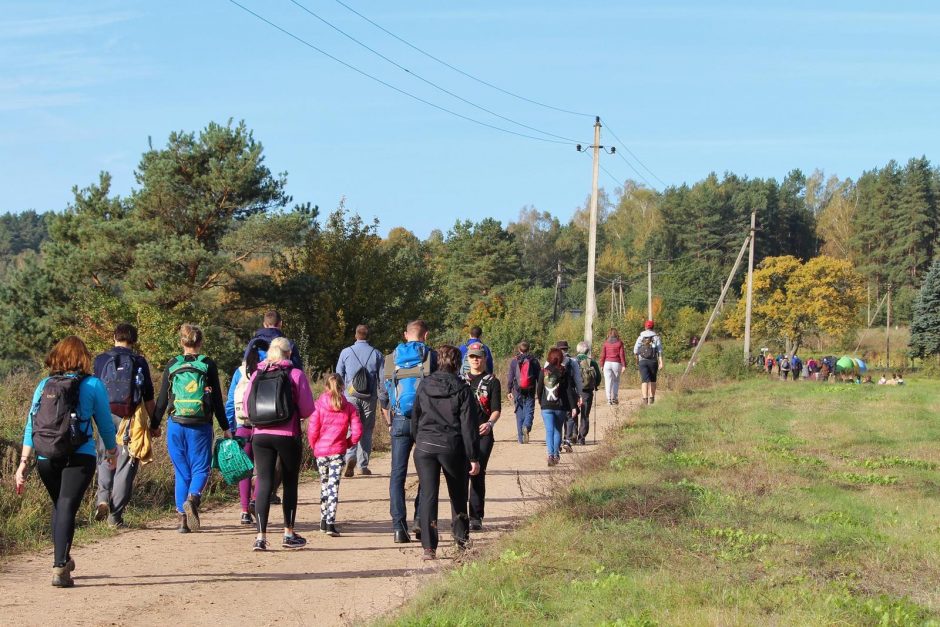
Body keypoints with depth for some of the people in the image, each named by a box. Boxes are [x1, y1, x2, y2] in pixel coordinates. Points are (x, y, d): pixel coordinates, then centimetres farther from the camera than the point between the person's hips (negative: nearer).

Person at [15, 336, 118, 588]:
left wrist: (23, 463, 6)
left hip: (45, 460, 4)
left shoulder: (44, 385, 9)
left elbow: (30, 426, 5)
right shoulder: (93, 385, 1)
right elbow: (105, 423, 7)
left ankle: (62, 560, 34)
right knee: (67, 508, -6)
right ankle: (59, 568, -18)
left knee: (59, 506, 22)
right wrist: (112, 452, 24)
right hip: (79, 458, -3)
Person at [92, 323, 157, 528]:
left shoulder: (101, 360, 4)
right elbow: (149, 398, 5)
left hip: (106, 416, 1)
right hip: (130, 419, 0)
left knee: (105, 460, 16)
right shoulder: (140, 362, 4)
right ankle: (116, 514, 4)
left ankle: (103, 498, -7)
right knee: (125, 466, 5)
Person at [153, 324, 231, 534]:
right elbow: (217, 400, 1)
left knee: (181, 471, 10)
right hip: (201, 426, -2)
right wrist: (225, 428, 8)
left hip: (176, 425, 2)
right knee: (200, 468, 6)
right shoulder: (208, 365, -1)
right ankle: (193, 497, -23)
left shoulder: (172, 365, 4)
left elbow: (162, 399, 6)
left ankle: (182, 516, 4)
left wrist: (154, 426, 15)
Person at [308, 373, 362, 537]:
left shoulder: (319, 405, -4)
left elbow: (312, 430, -7)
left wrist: (314, 446, 10)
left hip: (320, 451, 1)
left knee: (324, 484, 17)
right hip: (338, 451, -1)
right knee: (334, 486, -1)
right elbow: (357, 431, -6)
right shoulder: (349, 407, -2)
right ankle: (330, 523, -12)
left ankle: (324, 521, 25)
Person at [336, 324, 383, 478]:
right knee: (366, 431, 9)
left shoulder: (346, 352, 3)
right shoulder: (376, 354, 5)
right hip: (369, 397, 1)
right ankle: (363, 466, 9)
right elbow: (383, 379, 6)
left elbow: (338, 377, 5)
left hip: (351, 396, -1)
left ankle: (350, 458, -23)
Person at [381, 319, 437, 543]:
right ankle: (420, 520, 4)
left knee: (397, 473, 5)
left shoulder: (390, 359, 9)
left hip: (399, 421, 2)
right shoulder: (431, 357, -1)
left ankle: (398, 526, -1)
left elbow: (383, 396, 12)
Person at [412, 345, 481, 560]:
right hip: (452, 447, -2)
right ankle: (461, 538, 28)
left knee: (427, 494, 1)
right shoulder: (462, 389, -6)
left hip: (424, 445, 2)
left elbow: (415, 417, 12)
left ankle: (429, 547, -5)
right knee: (458, 494, 18)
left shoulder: (424, 386, 3)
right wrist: (473, 457, -4)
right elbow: (469, 426, -8)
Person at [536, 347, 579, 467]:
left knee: (549, 430, -1)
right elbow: (569, 390, -6)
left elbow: (539, 389, 3)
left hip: (546, 406, 0)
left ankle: (551, 454, -18)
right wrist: (573, 407, -6)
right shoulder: (564, 372, -4)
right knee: (558, 430, 17)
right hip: (561, 406, 0)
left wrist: (541, 403, 19)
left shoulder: (543, 372, -2)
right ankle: (556, 454, 22)